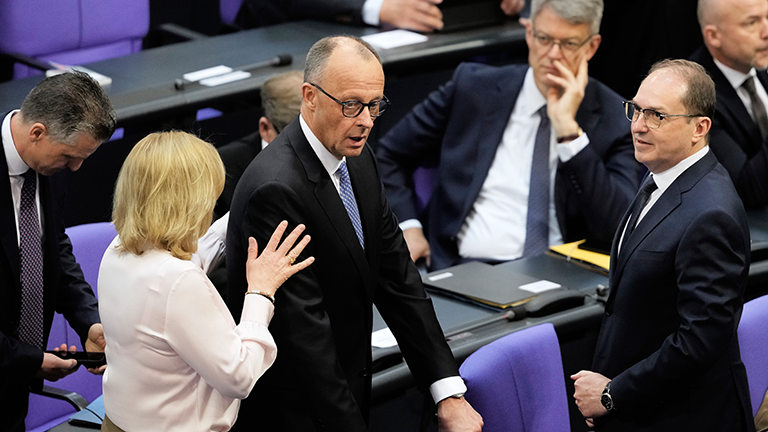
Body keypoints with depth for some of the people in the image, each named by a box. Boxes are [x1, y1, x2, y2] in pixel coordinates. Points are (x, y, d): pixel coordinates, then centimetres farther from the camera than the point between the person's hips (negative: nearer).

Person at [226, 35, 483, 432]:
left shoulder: (358, 160, 3)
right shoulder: (277, 190, -25)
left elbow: (397, 280, 3)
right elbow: (305, 329, -27)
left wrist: (449, 393, -4)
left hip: (347, 391, 8)